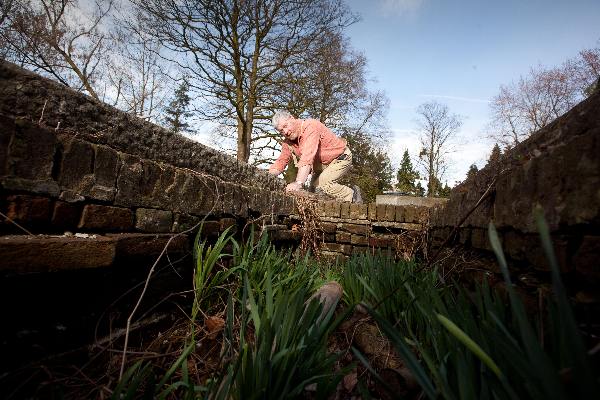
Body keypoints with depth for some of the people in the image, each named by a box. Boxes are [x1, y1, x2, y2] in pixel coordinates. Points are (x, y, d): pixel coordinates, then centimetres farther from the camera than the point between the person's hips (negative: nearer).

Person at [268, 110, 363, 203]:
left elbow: (307, 157, -41)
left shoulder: (310, 127, -29)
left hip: (341, 158, -8)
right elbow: (281, 161, 0)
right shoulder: (287, 142, -3)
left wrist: (298, 183, -50)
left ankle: (352, 196, -4)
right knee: (314, 188, -4)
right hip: (322, 164, 8)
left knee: (323, 183, -25)